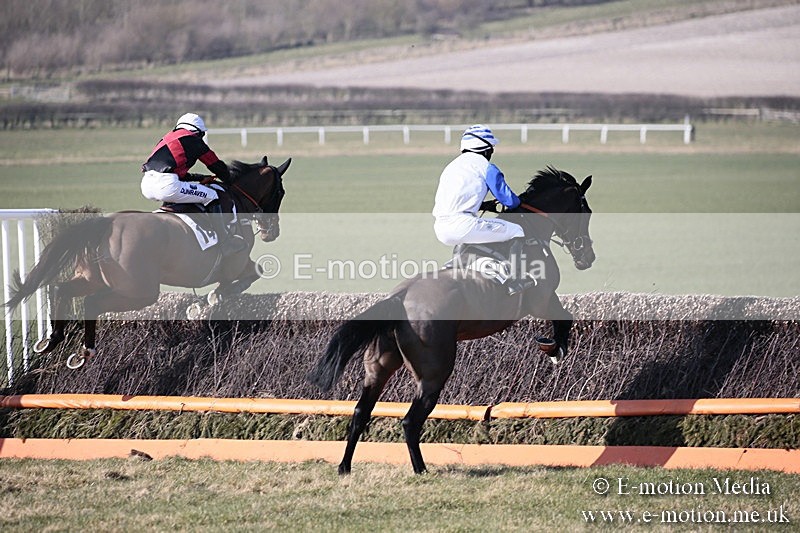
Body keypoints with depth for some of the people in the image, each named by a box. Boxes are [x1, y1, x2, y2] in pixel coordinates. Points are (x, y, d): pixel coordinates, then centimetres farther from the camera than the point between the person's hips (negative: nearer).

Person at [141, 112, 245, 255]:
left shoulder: (168, 138, 31)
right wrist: (229, 180, 38)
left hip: (146, 186, 8)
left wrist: (202, 178, 38)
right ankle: (225, 242, 4)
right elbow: (217, 166, 19)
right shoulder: (194, 140, 10)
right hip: (166, 185, -8)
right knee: (211, 196, 5)